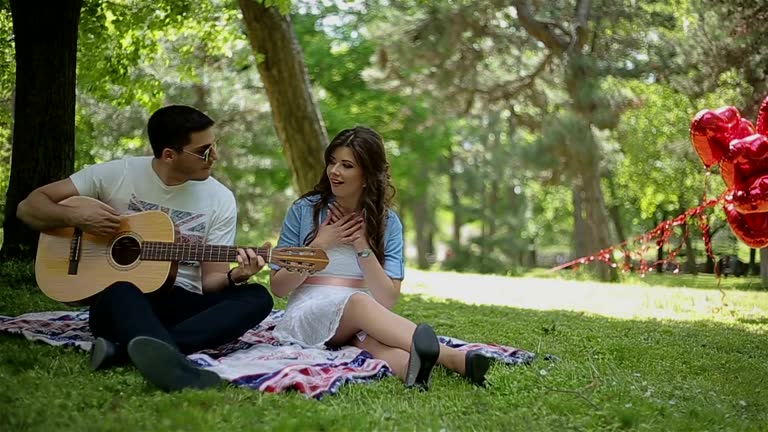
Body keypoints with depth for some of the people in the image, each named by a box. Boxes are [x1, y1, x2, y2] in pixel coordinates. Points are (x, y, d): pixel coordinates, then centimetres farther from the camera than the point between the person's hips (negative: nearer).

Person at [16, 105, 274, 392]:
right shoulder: (116, 175, -2)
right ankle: (172, 363, -66)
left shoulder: (220, 200, 2)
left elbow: (210, 278, 2)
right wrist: (74, 216, -19)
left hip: (182, 305, 2)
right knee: (120, 289, -37)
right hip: (116, 301, -2)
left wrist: (234, 277, -22)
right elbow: (28, 207, 2)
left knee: (257, 297, -25)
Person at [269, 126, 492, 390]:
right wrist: (319, 245, -7)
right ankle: (452, 358, -56)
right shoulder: (304, 210, 4)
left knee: (367, 335, -36)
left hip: (359, 325, 2)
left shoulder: (387, 222, 7)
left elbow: (388, 300, -2)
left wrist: (363, 247, -11)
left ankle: (413, 365, -69)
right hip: (307, 316, -2)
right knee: (358, 302, -35)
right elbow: (278, 287, 4)